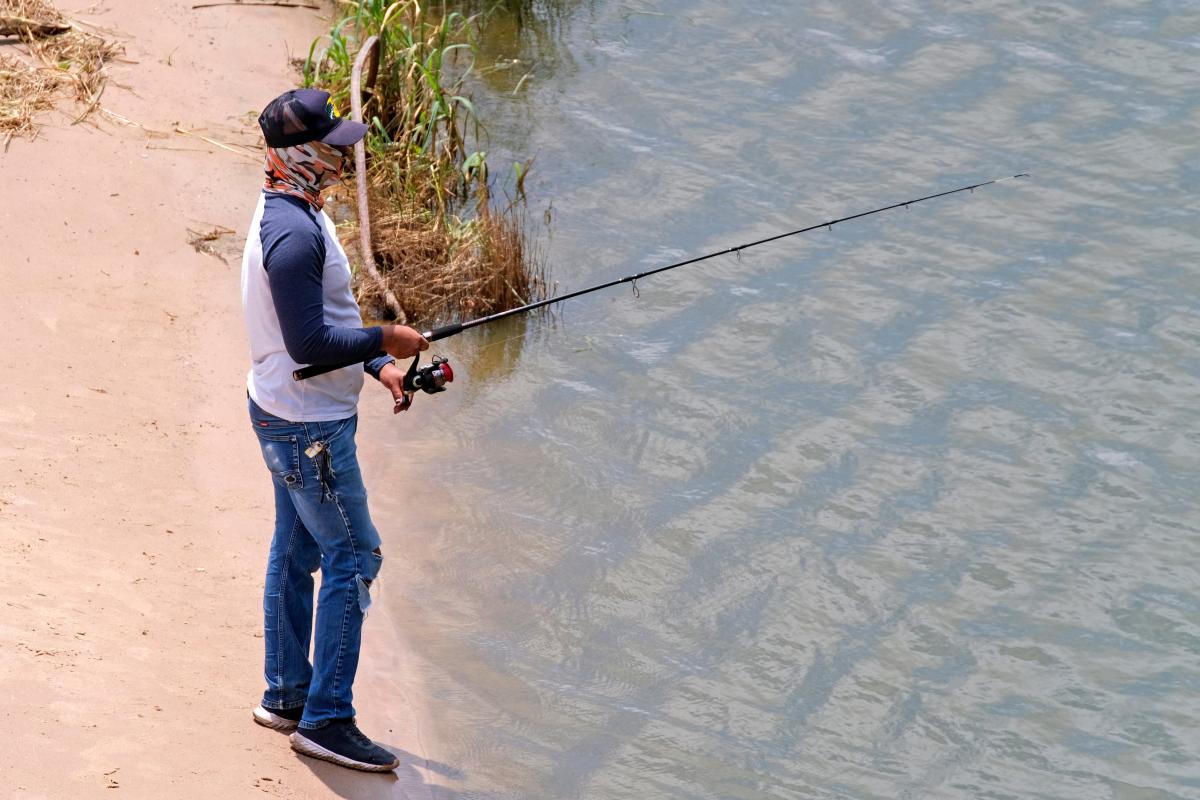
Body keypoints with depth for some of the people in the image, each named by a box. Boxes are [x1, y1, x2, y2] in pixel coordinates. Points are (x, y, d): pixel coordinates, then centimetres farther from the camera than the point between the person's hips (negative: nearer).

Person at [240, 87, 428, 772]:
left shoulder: (296, 213, 9)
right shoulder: (293, 234, -25)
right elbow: (308, 341, -27)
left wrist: (378, 366, 8)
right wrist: (386, 341, -16)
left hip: (292, 415, 10)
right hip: (309, 426, -10)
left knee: (297, 551, 17)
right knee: (353, 557, -5)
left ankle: (286, 696, 28)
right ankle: (326, 719, 0)